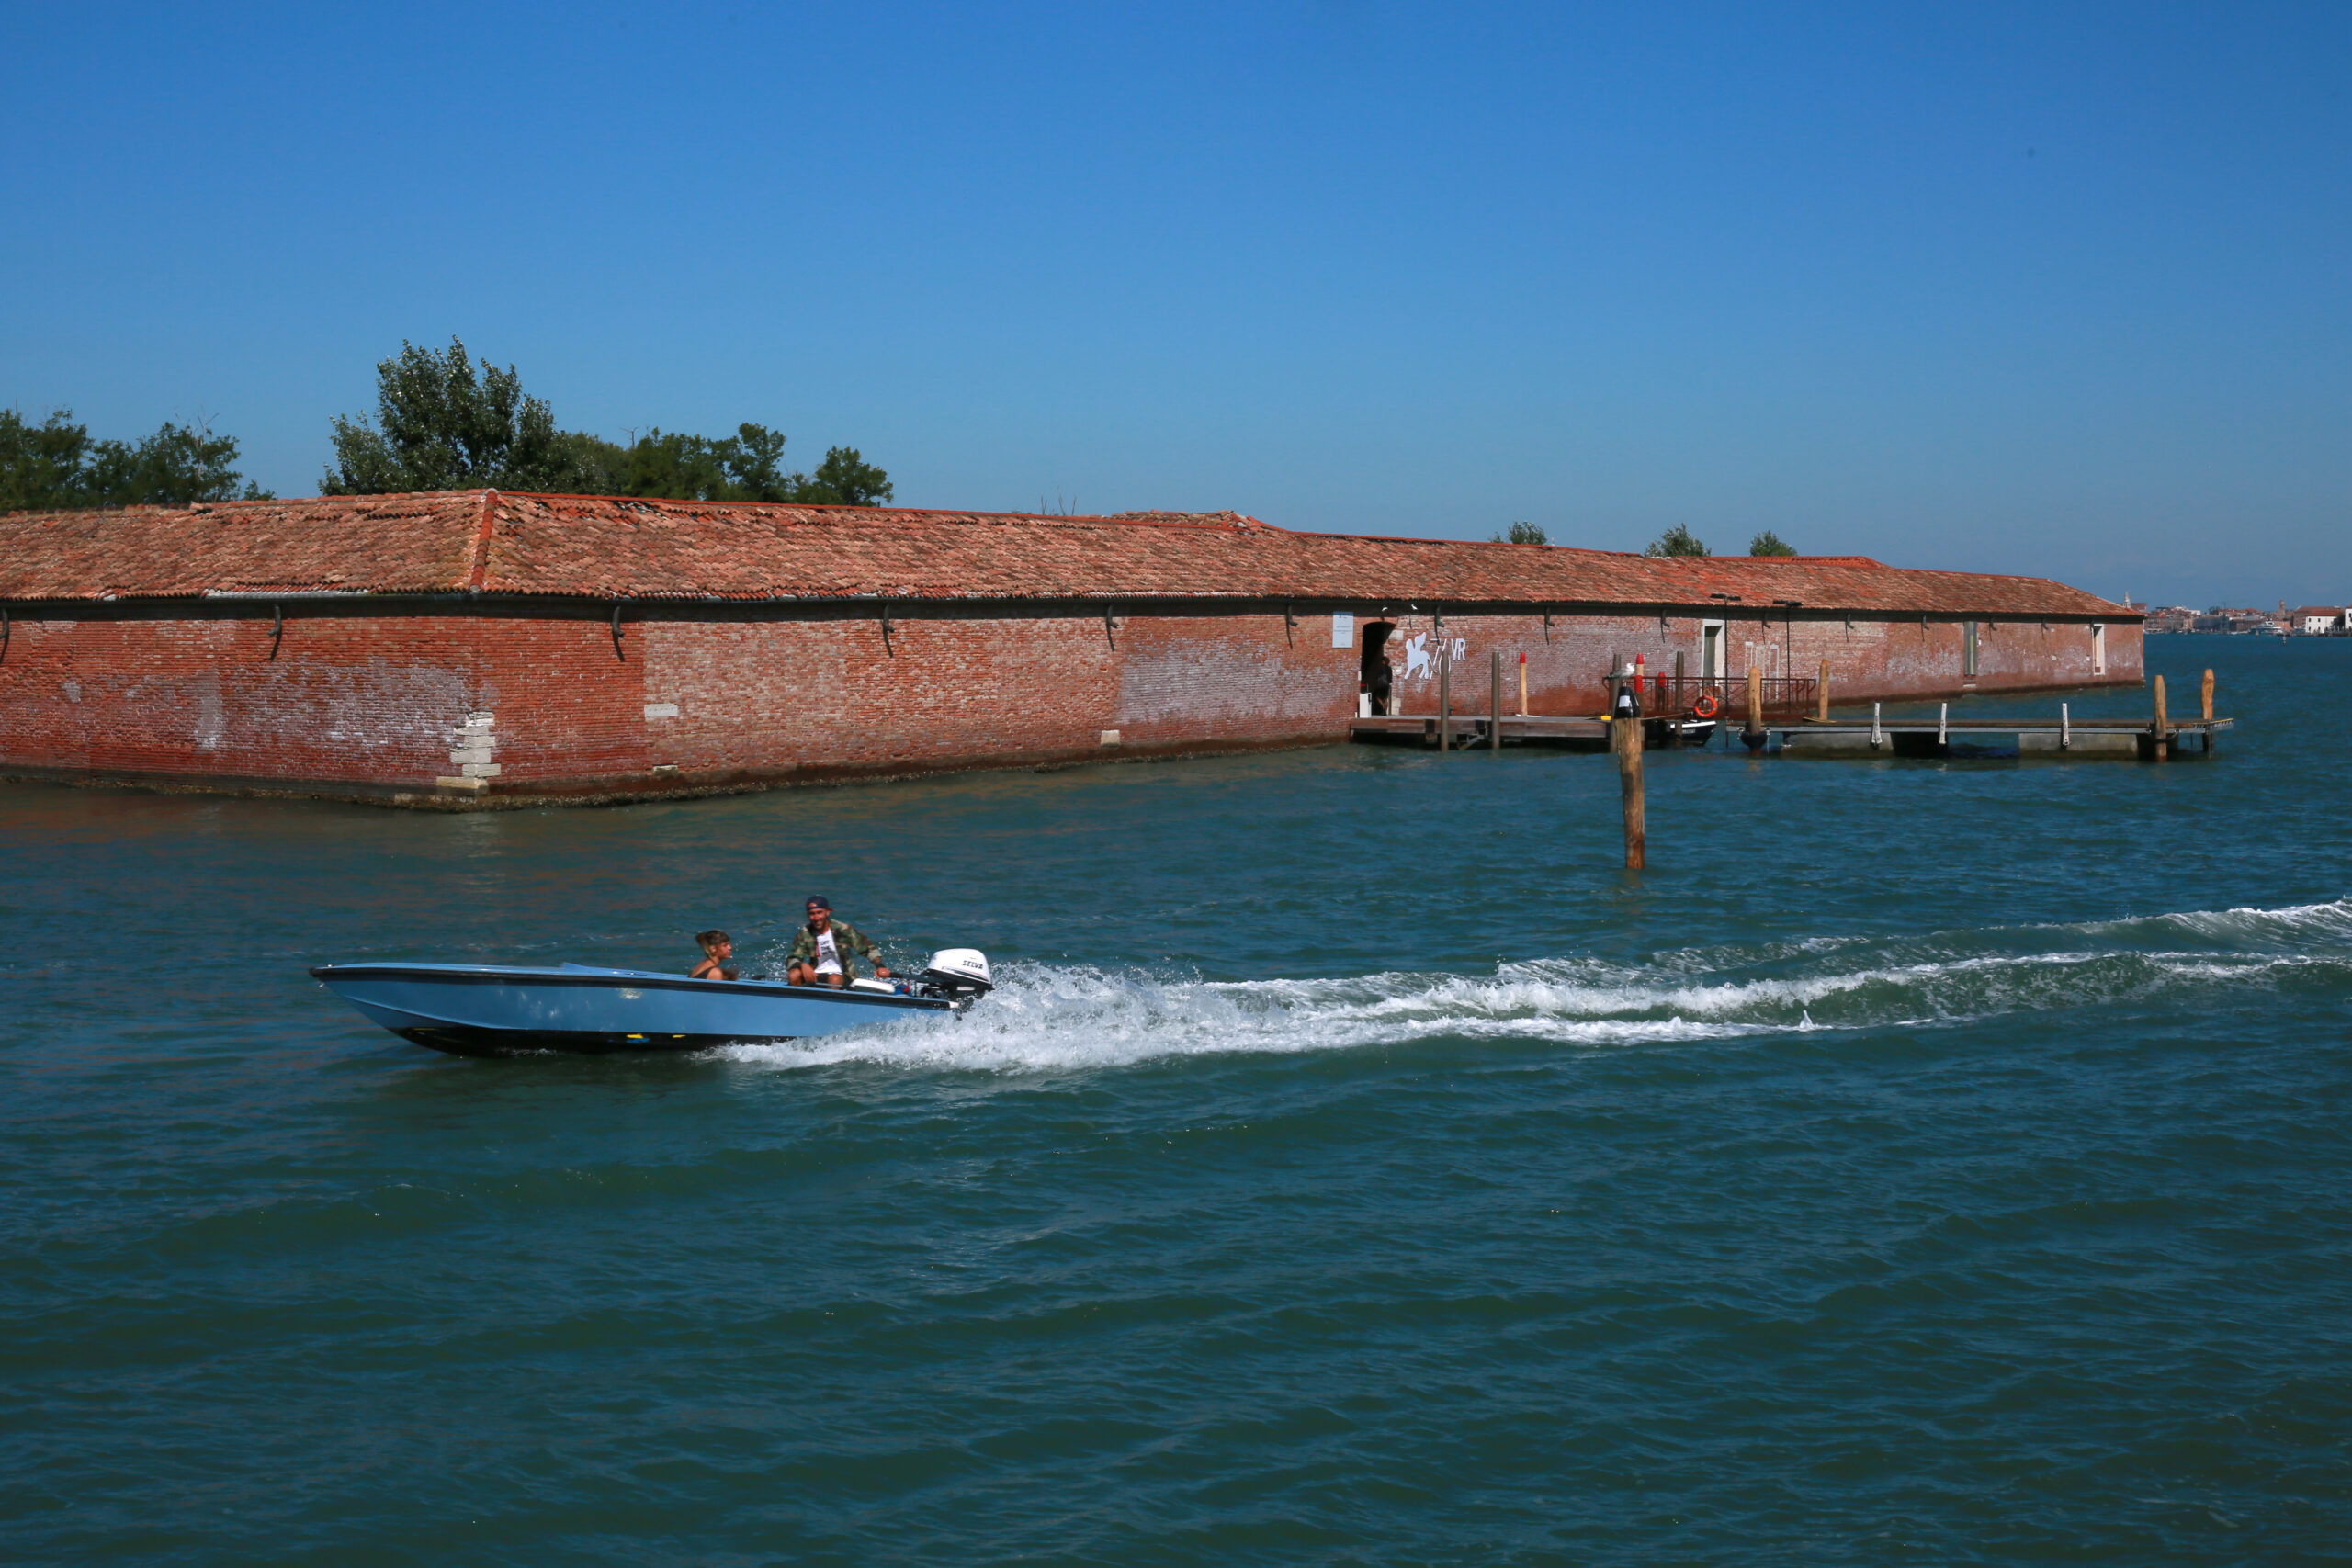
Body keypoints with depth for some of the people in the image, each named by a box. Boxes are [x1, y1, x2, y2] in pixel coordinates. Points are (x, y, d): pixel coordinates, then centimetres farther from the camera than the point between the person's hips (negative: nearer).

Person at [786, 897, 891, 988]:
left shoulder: (843, 929, -7)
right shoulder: (804, 934, -2)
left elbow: (869, 949, -4)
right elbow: (791, 960, -6)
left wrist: (879, 966, -21)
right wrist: (803, 965, -29)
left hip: (840, 975, -2)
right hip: (815, 975, 2)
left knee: (834, 980, -37)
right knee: (794, 975, -25)